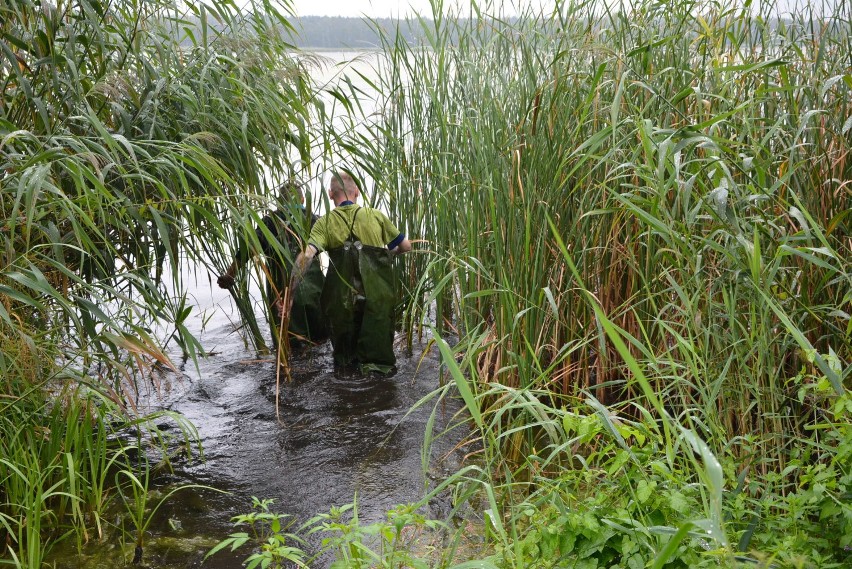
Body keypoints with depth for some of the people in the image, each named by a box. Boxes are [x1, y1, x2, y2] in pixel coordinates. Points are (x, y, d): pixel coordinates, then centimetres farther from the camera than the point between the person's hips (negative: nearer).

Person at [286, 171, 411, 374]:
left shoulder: (325, 222, 1)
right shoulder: (375, 215, 4)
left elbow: (306, 255, -15)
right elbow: (406, 246, 10)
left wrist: (290, 293, -16)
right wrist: (389, 253, 31)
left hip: (343, 301, 0)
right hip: (378, 298, 0)